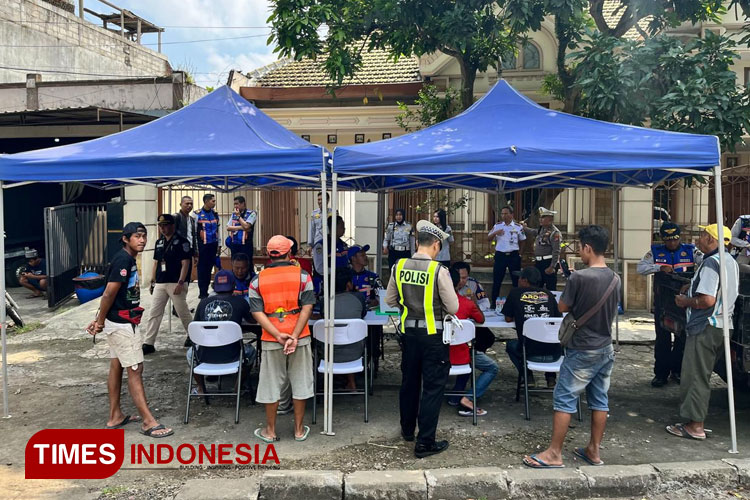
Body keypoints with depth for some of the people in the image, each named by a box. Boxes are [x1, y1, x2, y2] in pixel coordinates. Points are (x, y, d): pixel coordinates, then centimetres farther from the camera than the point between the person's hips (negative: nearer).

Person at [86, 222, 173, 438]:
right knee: (135, 370, -7)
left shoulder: (128, 259, 11)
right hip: (122, 324, -10)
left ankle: (115, 416, 24)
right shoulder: (123, 260, -19)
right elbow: (109, 293, -20)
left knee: (116, 366, 14)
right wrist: (100, 321, -11)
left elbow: (110, 294, 13)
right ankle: (148, 422, -2)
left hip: (121, 322, 10)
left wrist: (100, 319, 11)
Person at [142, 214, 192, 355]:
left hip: (175, 283, -6)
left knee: (183, 313, 4)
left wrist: (180, 283, -18)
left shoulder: (181, 242, -7)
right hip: (160, 284, 6)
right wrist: (152, 281, 14)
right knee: (154, 314, 3)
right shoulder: (159, 242, 13)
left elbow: (185, 264, -12)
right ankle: (148, 343, 6)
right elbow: (156, 263, 19)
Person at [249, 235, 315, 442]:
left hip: (271, 339, 1)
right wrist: (294, 336, -15)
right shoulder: (302, 276, -3)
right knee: (300, 382, 11)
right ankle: (299, 430, 20)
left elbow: (257, 312, -7)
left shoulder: (258, 280, 1)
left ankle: (270, 431, 23)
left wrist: (277, 335, -13)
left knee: (271, 384, 11)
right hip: (299, 336, 0)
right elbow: (307, 308, -11)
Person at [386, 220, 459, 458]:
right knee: (433, 386, 5)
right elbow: (453, 308, -12)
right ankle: (425, 443, 9)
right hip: (433, 333, -5)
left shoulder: (399, 267, -4)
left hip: (409, 331, 5)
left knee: (409, 380, 20)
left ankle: (407, 429, 39)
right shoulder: (439, 270, -17)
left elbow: (390, 300, 6)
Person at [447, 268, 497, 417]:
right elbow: (481, 320, 9)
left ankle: (456, 396, 28)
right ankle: (468, 399, -1)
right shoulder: (467, 303, -10)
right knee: (492, 368, 16)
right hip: (459, 356, -5)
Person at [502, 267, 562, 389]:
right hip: (554, 354, 2)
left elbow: (508, 319, 10)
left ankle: (527, 375, 13)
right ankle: (551, 377, 20)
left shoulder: (516, 293, 3)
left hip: (530, 354, -2)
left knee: (510, 345, 30)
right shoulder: (547, 294, 8)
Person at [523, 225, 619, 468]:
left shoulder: (579, 277, -20)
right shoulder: (615, 279, 3)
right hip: (606, 349, 7)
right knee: (599, 400, 13)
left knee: (564, 400, 0)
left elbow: (563, 307, -8)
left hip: (582, 351, -7)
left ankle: (554, 454, 5)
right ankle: (593, 451, 23)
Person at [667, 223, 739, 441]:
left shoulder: (711, 262, -18)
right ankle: (697, 420, 24)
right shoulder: (731, 262, 14)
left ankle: (694, 426, 2)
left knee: (695, 376, -3)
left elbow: (707, 300, -26)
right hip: (723, 325, 10)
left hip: (705, 327, -10)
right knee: (703, 376, 17)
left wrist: (685, 301, -8)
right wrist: (692, 294, 18)